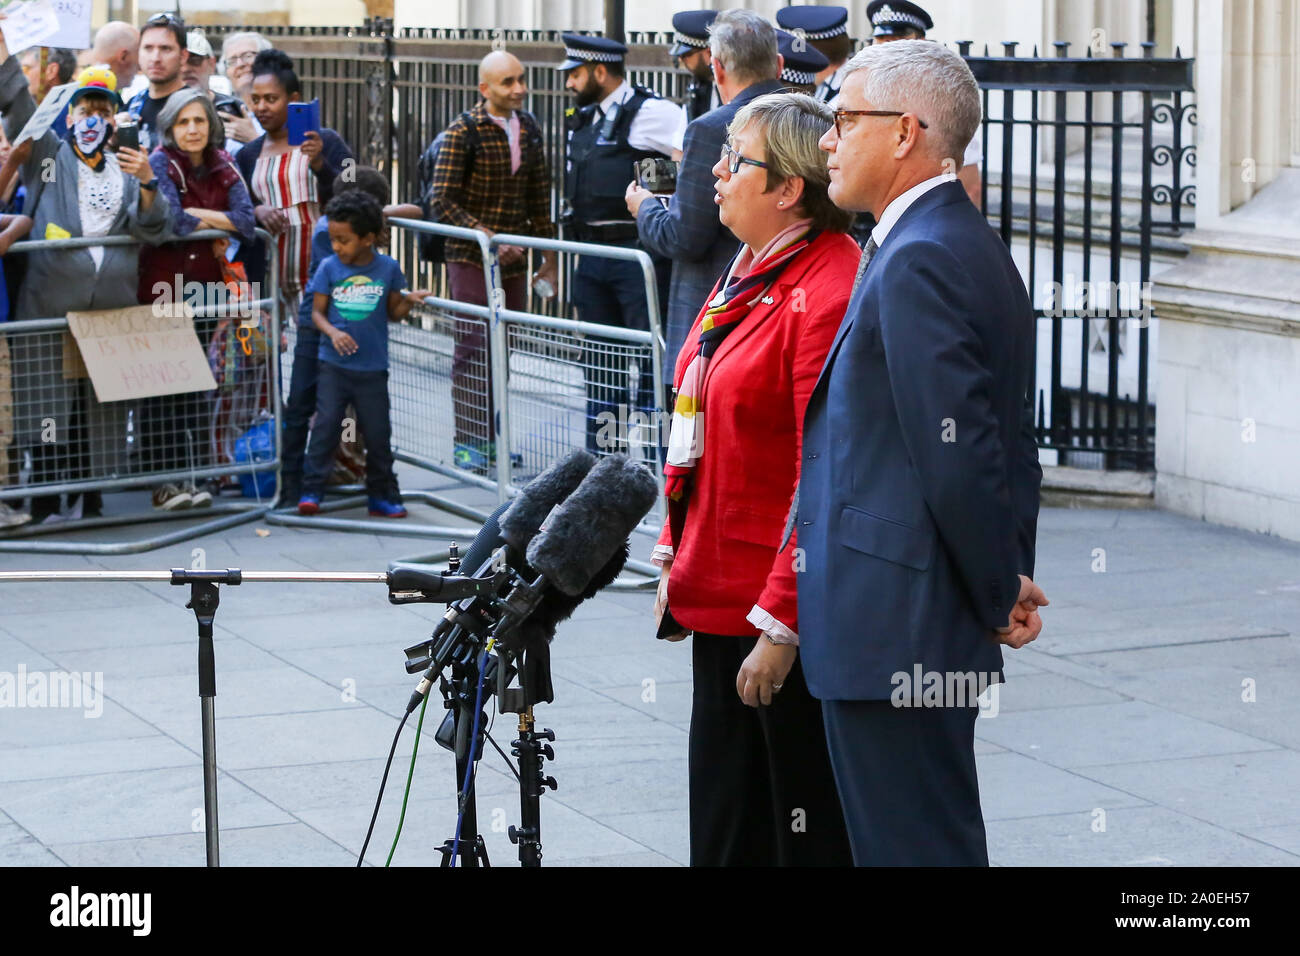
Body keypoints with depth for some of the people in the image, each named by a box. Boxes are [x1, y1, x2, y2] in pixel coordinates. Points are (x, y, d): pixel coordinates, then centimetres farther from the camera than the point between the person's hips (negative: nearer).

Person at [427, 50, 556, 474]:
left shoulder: (529, 129, 8)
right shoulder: (463, 131, -10)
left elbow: (539, 198, 16)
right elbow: (441, 201, -14)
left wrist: (549, 256, 16)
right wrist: (487, 237, -21)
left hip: (513, 259, 5)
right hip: (470, 259, -5)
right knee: (473, 348, -7)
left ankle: (490, 439, 15)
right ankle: (467, 444, -2)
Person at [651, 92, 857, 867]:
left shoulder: (828, 293, -19)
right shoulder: (750, 273, 12)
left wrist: (781, 624, -21)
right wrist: (676, 563, 17)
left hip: (785, 612, -9)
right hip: (721, 599, 9)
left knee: (808, 830, 2)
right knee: (724, 829, 16)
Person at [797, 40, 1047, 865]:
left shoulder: (918, 260, -18)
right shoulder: (970, 244, 15)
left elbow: (957, 452, -22)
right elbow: (1011, 445, 18)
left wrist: (1001, 597, -11)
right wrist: (1012, 577, 15)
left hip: (891, 635, -11)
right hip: (929, 629, 11)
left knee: (910, 844, -3)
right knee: (941, 836, 17)